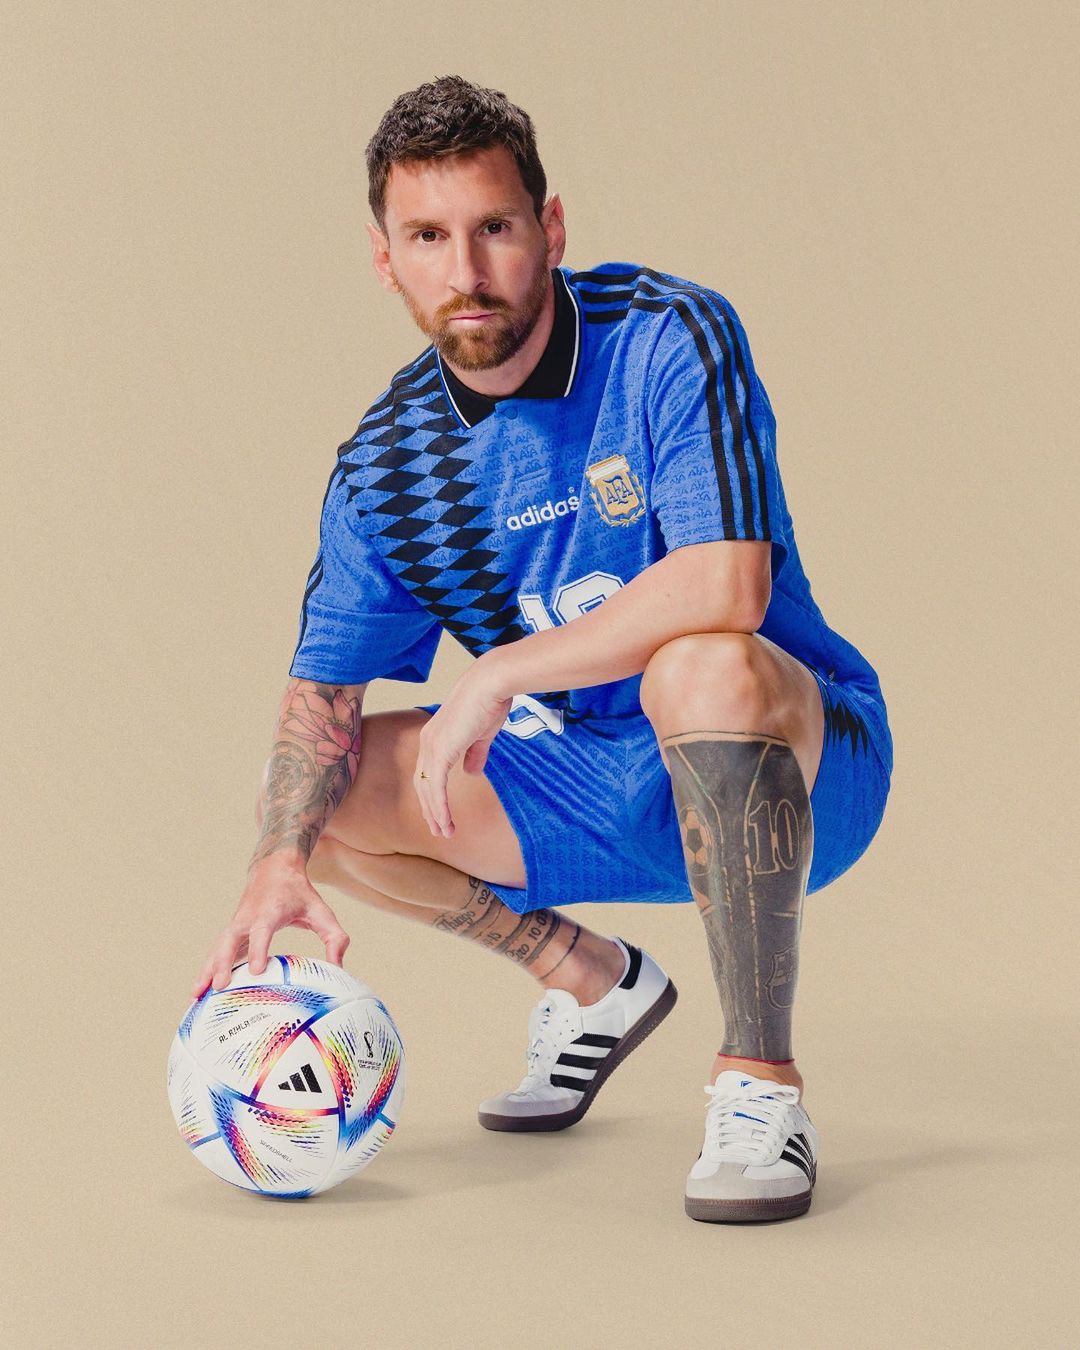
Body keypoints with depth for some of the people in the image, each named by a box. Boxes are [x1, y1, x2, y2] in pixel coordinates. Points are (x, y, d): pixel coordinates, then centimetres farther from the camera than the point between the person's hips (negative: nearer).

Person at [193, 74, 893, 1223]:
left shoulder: (669, 337, -18)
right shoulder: (387, 460, -2)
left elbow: (724, 584, -31)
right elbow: (324, 687, -1)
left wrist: (500, 676, -28)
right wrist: (281, 863, -20)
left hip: (797, 768, -6)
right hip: (586, 785, 6)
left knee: (705, 666, -39)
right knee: (329, 796, -6)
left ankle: (759, 1086, -26)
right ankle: (595, 987, 16)